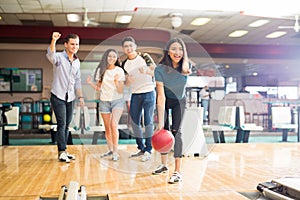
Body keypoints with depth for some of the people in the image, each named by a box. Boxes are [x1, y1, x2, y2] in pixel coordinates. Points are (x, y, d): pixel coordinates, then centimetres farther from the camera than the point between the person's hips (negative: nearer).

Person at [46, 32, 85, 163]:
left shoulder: (77, 62, 11)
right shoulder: (59, 57, -8)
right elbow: (50, 55, -33)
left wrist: (80, 96, 10)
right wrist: (53, 40, -50)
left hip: (70, 98, 6)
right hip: (58, 96, -6)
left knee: (67, 125, 9)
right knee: (61, 124, -9)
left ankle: (64, 151, 16)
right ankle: (61, 152, -5)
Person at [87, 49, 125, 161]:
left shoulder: (119, 71, -4)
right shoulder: (100, 70, 4)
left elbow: (121, 91, -5)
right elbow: (99, 88, 8)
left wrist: (116, 81, -22)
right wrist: (90, 83, -8)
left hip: (117, 101, -3)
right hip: (104, 101, 3)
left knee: (113, 125, -18)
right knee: (107, 128, 7)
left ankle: (115, 152, -15)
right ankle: (110, 150, 22)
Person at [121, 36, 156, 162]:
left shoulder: (144, 57, -5)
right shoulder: (125, 64, 9)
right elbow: (127, 84, 12)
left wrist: (146, 71, -28)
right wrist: (128, 80, -11)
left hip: (148, 93, -5)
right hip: (135, 95, 5)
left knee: (148, 122, -3)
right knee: (134, 122, 6)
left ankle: (148, 150, 4)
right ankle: (141, 148, 20)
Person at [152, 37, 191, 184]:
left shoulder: (187, 66, -27)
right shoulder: (160, 69, -32)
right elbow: (161, 96, -35)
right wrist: (160, 121, -38)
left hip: (179, 101, 0)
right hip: (164, 101, 0)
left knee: (176, 131, -10)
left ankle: (178, 171, -11)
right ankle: (164, 165, 21)